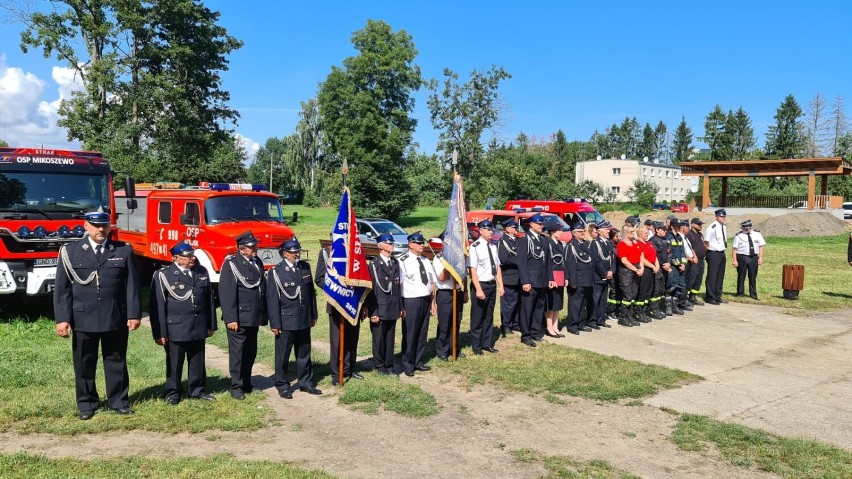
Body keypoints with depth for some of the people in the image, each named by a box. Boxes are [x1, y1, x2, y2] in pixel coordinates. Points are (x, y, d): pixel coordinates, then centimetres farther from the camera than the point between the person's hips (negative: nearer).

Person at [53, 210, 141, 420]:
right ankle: (86, 404, 23)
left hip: (116, 319, 0)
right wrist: (62, 318, -5)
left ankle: (118, 401, 21)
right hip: (83, 319, 0)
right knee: (84, 364, 9)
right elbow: (61, 288, 1)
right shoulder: (70, 252, 3)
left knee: (116, 361, 9)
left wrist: (134, 314, -5)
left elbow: (132, 285, 1)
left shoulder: (124, 251, 3)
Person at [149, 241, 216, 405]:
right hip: (175, 328, -4)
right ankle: (172, 393, 22)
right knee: (174, 362, 7)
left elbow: (209, 299, 12)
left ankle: (197, 390, 27)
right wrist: (159, 332, -10)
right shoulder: (163, 275, -7)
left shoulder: (202, 272, 8)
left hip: (198, 328, 4)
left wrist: (211, 324, 11)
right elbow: (157, 306, -8)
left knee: (197, 361, 13)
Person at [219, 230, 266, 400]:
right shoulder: (231, 264, -10)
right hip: (239, 319, -7)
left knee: (251, 352, 13)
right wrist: (231, 319, -18)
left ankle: (246, 384, 26)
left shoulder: (257, 262, 12)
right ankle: (236, 387, 12)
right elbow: (226, 294, -14)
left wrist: (263, 315, 12)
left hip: (254, 318, 7)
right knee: (237, 353, 1)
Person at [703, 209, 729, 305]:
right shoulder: (712, 227, -16)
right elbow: (706, 241, -15)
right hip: (714, 254, -9)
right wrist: (710, 250, -9)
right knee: (712, 276, -5)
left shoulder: (724, 227, 10)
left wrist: (724, 249, 14)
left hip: (722, 253, 9)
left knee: (720, 276, 13)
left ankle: (718, 297, 23)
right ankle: (710, 298, 3)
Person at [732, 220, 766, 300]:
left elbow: (761, 246, 6)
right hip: (742, 257, -2)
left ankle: (753, 294, 16)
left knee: (753, 277, 7)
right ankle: (740, 293, 13)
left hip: (754, 257, 2)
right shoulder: (739, 236, 0)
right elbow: (735, 249, -3)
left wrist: (760, 258, -3)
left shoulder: (757, 234, 8)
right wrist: (735, 260, -10)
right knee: (741, 276, 3)